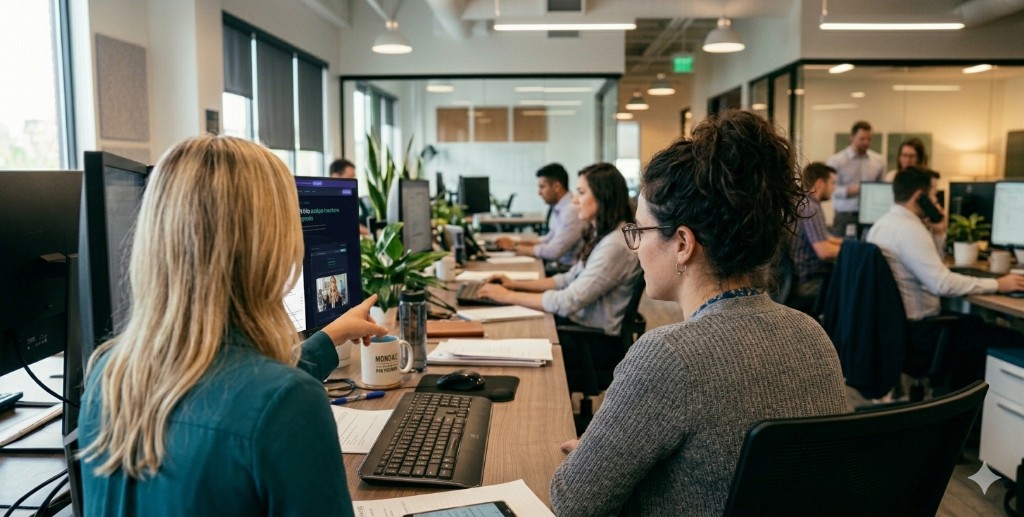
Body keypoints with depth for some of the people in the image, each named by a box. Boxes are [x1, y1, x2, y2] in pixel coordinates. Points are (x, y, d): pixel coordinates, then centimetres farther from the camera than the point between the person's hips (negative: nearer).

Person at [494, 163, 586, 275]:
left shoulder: (572, 210, -21)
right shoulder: (558, 207, 8)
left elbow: (553, 252, -23)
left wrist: (516, 248, -12)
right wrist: (516, 243, 7)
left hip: (567, 269, -8)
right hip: (557, 263, 8)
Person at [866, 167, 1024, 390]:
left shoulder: (882, 223, 11)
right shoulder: (909, 229, -20)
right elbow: (942, 283, -27)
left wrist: (937, 233, 9)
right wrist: (997, 284, -17)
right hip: (911, 331, -11)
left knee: (973, 323, 24)